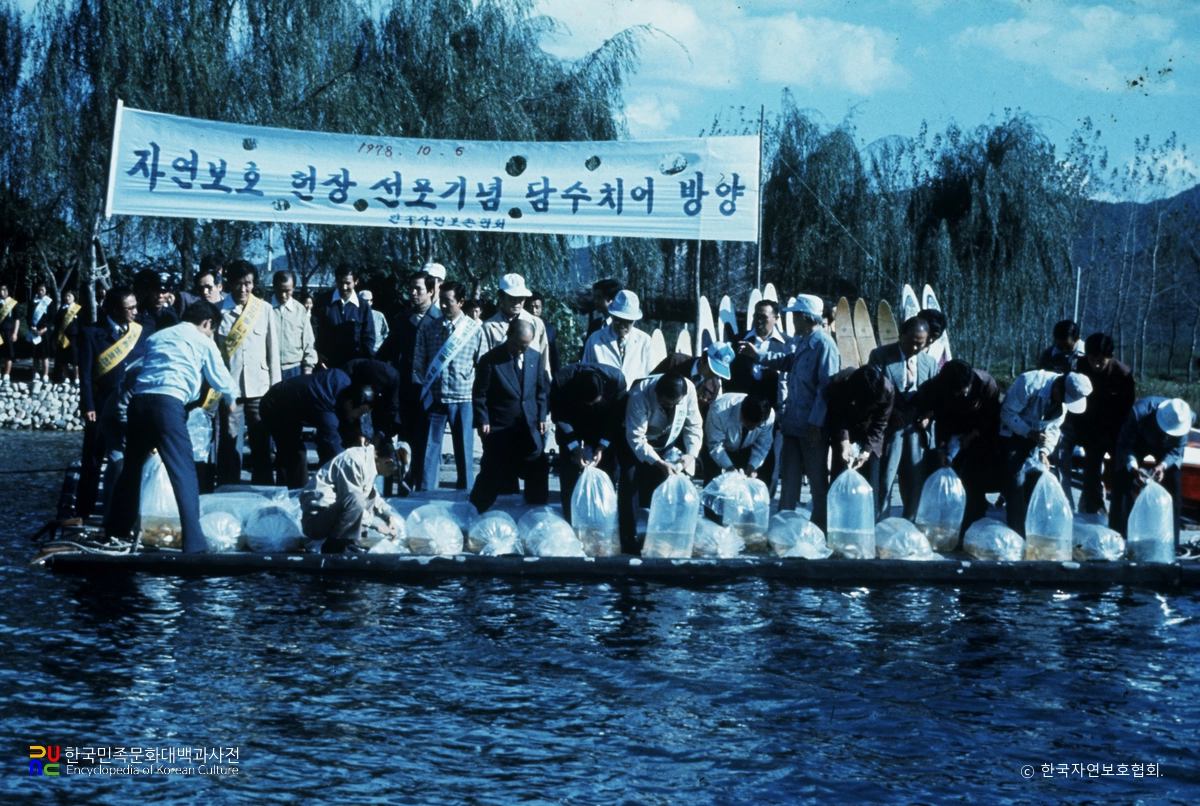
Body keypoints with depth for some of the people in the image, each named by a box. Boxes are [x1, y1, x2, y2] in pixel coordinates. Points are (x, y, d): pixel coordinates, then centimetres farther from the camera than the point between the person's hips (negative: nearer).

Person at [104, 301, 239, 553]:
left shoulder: (157, 337, 26)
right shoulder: (203, 341, 13)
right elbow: (219, 376, 22)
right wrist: (232, 398, 43)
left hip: (139, 399, 6)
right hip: (168, 402, -6)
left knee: (132, 466, 21)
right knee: (184, 473, -5)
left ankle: (117, 527, 34)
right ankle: (193, 541, -11)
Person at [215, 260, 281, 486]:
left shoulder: (264, 309, 3)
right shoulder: (220, 310, -1)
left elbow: (273, 349, 5)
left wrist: (275, 387, 3)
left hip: (259, 387, 1)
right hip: (230, 387, -1)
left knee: (261, 443, 7)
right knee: (229, 443, 3)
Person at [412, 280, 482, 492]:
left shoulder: (475, 329, 0)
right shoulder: (428, 328, 5)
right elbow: (419, 361, 8)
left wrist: (478, 395, -1)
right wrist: (420, 387, 0)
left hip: (463, 398, -1)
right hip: (434, 398, 1)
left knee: (464, 451, 6)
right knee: (429, 449, 3)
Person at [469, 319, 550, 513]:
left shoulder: (535, 357, 5)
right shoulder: (491, 359, -9)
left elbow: (541, 390, 12)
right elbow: (480, 394, -7)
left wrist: (542, 416, 5)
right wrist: (483, 421, -12)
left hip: (529, 428, 4)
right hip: (499, 429, -4)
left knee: (538, 474, 6)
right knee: (492, 476, 1)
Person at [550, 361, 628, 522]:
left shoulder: (616, 379, -33)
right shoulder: (561, 382, -34)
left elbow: (618, 414, -18)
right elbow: (559, 417, -19)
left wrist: (602, 446, -23)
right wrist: (575, 447, -26)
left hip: (604, 424, 0)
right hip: (572, 424, 0)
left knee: (607, 469, -6)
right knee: (569, 472, -8)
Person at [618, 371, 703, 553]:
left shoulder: (689, 389, -27)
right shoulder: (640, 395, -37)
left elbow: (694, 425, -14)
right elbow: (636, 438, -33)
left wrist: (691, 453, -29)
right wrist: (660, 463, -41)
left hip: (669, 445, 3)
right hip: (638, 442, -3)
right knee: (629, 485, -15)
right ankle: (629, 539, -6)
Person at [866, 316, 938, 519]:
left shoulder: (930, 363, 11)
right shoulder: (880, 356, 1)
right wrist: (890, 411, -17)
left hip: (917, 429, 3)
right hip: (888, 428, -3)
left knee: (916, 484, 7)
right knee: (883, 482, -2)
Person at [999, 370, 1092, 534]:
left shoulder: (1068, 397, -11)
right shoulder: (1029, 382, -30)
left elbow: (1054, 428, -2)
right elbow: (1008, 413, -24)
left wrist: (1044, 451, -17)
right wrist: (1030, 433, -34)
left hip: (1037, 436, 6)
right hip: (1013, 434, -5)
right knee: (1016, 483, -13)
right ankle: (1017, 536, -10)